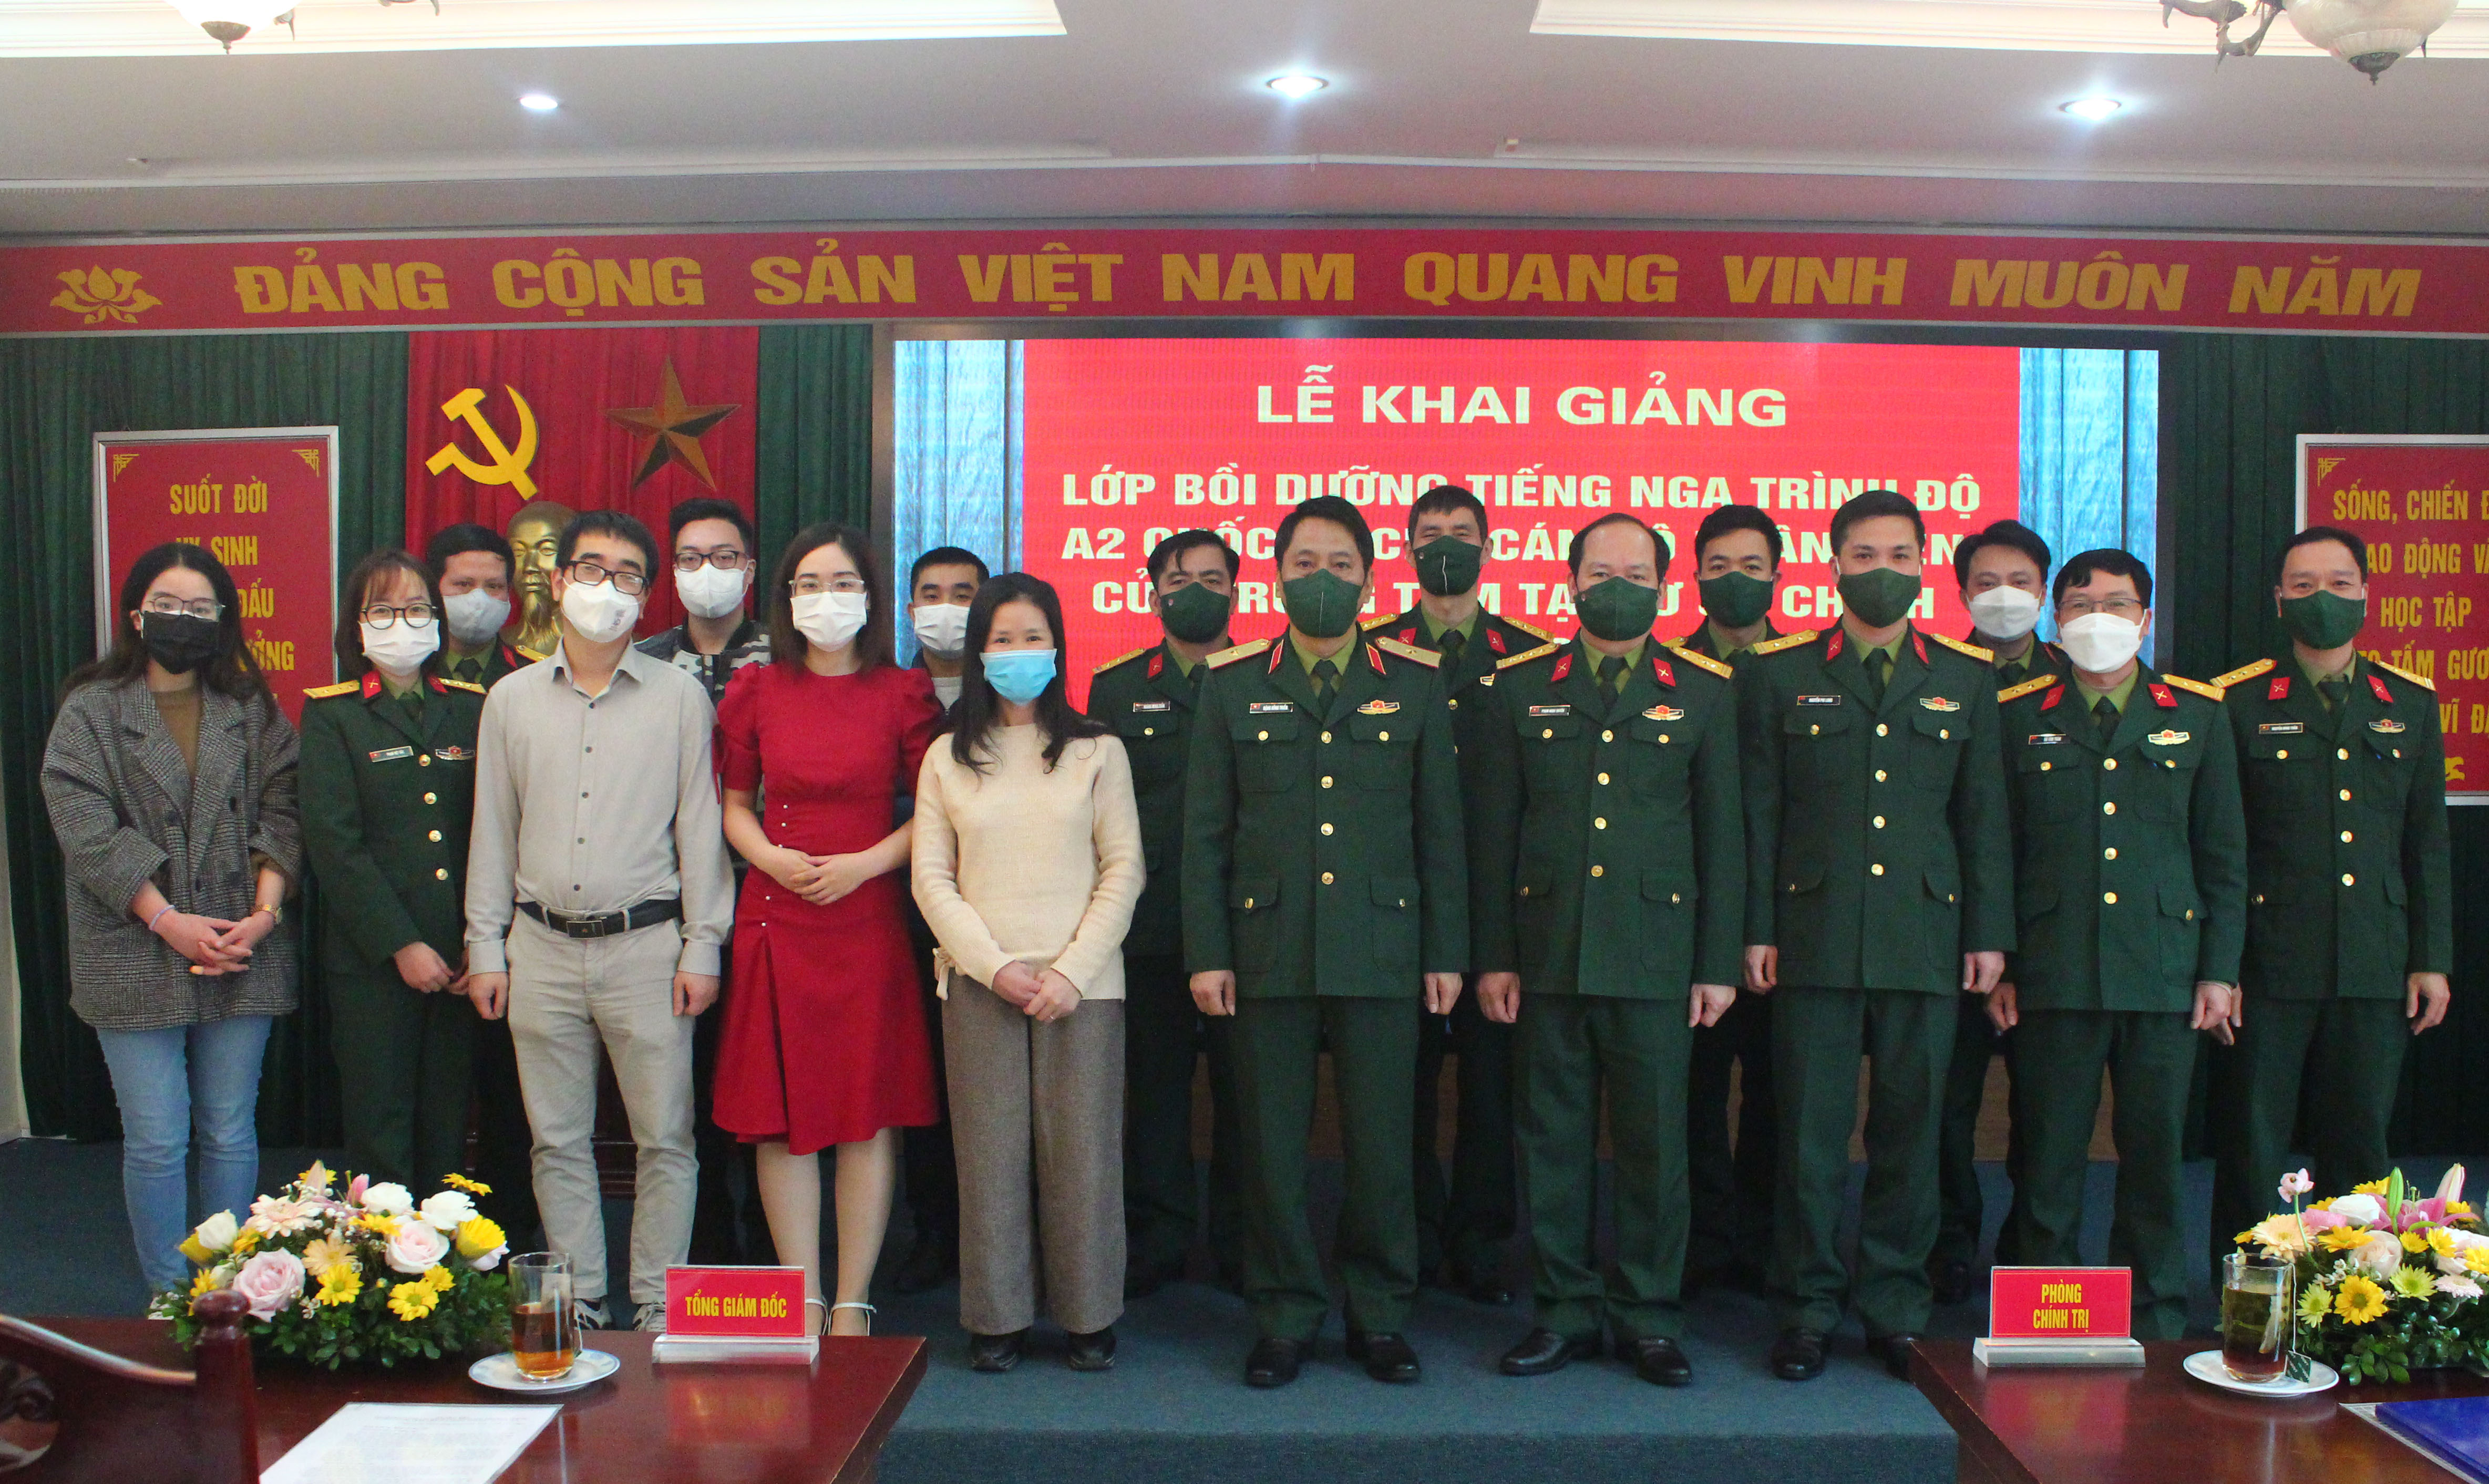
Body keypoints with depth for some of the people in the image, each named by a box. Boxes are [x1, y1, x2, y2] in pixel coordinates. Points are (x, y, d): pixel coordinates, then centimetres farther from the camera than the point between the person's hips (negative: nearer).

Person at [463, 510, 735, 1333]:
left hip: (647, 943, -2)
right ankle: (578, 1303, 21)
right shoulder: (511, 699, 9)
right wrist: (485, 948, 7)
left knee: (664, 1136, 1)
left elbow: (701, 826, 2)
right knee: (558, 1140, 9)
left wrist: (702, 948, -3)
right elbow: (492, 832, 12)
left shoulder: (679, 696, 2)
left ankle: (658, 1304, 14)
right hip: (542, 947, 3)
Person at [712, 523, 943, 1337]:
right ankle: (803, 1299, 17)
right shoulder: (756, 690, 7)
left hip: (869, 919, -1)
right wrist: (772, 857, -6)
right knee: (779, 1116, 4)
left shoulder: (902, 693, 2)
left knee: (870, 1114, 1)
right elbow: (735, 803, 13)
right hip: (775, 919, 2)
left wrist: (864, 864, -10)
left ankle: (852, 1303, 13)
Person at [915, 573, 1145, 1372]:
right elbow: (931, 878, 5)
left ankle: (1089, 1316, 13)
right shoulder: (947, 759, 10)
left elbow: (1123, 870, 2)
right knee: (990, 1150, 2)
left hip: (1082, 983, -1)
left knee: (1082, 1148, -1)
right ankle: (997, 1318, 14)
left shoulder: (1097, 752, 7)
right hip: (979, 982, 1)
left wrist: (1071, 972, -8)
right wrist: (996, 964, -8)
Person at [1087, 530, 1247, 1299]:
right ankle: (1157, 1242, 21)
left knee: (1243, 1091, 5)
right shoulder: (1115, 686, 10)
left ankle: (1241, 1245, 19)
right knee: (1154, 1090, 8)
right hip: (1149, 927, 1)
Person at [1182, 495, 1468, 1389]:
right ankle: (1286, 1318, 20)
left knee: (1381, 1144, 4)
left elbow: (1440, 828, 7)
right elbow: (1205, 831, 6)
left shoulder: (1415, 684, 8)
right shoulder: (1231, 683, 8)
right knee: (1272, 1145, 5)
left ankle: (1380, 1317, 21)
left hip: (1380, 951, 0)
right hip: (1267, 952, 0)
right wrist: (1206, 953, 0)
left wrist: (1446, 953, 3)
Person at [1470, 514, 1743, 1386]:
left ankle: (1649, 1317, 18)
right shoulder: (1521, 687, 8)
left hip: (1656, 953, -1)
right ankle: (1564, 1312, 19)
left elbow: (1722, 835, 5)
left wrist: (1719, 963, 1)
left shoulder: (1703, 692, 7)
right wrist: (1493, 955, 2)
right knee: (1553, 1140, 6)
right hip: (1548, 952, 1)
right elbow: (1495, 832, 7)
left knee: (1655, 1142, 3)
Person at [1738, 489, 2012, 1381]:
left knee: (1912, 1130, 6)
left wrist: (1988, 934, 6)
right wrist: (1755, 930, -1)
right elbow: (1758, 810, 4)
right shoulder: (1779, 672, 7)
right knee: (1811, 1131, 2)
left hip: (1925, 939, 2)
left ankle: (1897, 1311, 20)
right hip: (1814, 937, -1)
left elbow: (1984, 814, 11)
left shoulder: (1967, 678, 11)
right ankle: (1808, 1311, 14)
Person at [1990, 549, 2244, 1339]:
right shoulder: (2018, 716, 6)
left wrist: (2220, 969, 3)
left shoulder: (2198, 714, 8)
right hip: (2053, 975, -1)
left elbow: (2224, 853, 9)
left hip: (2164, 971, 1)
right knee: (2048, 1156, 4)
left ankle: (2157, 1324, 21)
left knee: (2157, 1154, 6)